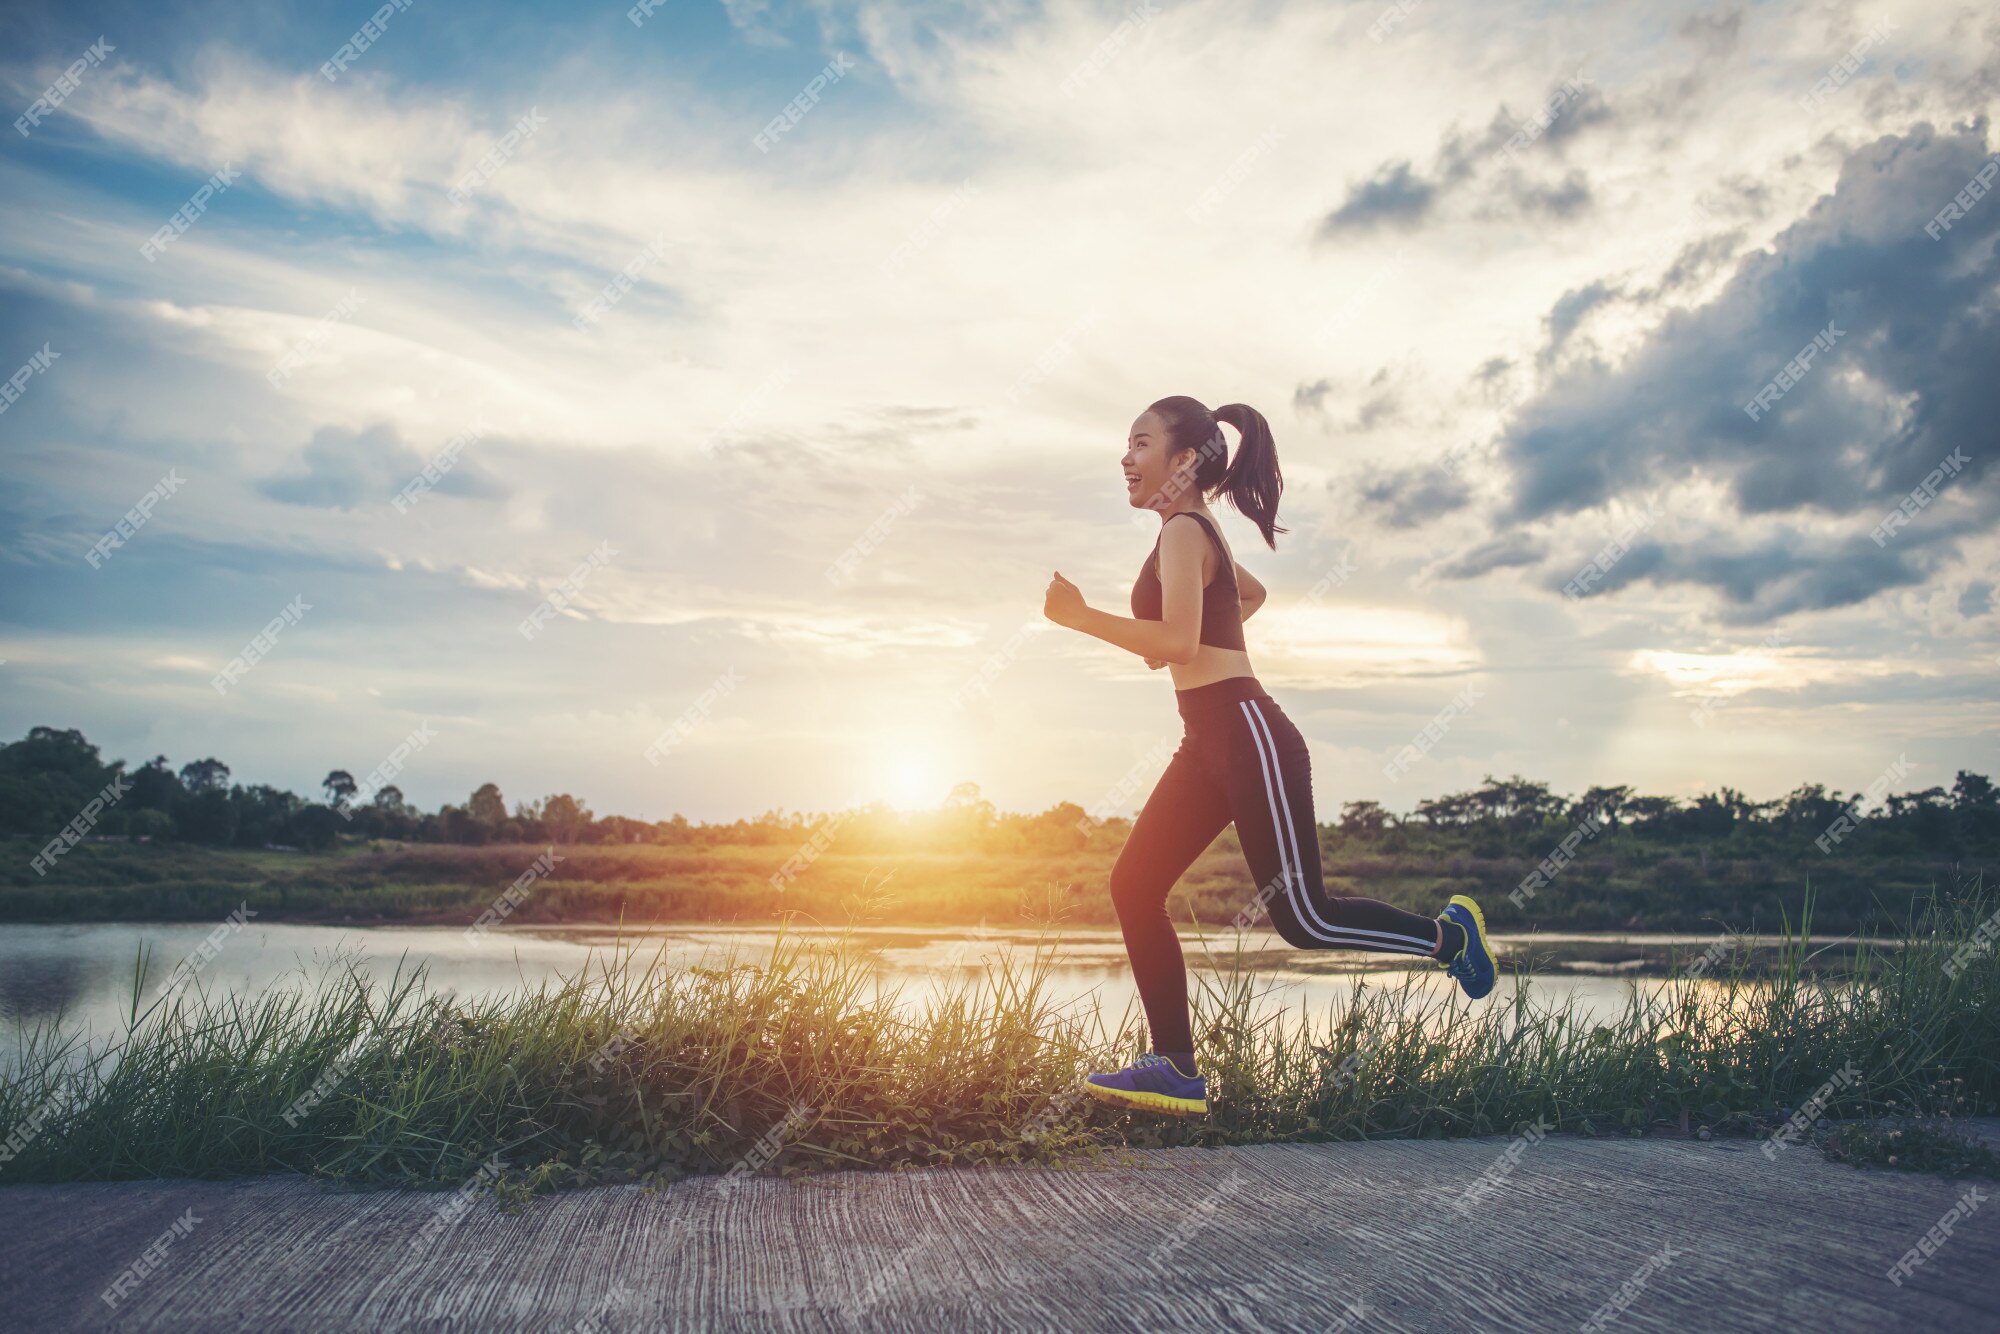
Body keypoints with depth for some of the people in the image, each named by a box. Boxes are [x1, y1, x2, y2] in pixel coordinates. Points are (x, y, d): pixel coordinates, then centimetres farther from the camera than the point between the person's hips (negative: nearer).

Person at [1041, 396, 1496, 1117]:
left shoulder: (1183, 531, -11)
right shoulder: (1199, 533, 19)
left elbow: (1177, 639, -25)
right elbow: (1253, 593, 37)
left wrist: (1081, 617, -20)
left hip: (1246, 734, -10)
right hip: (1209, 741, 10)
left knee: (1302, 918, -3)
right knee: (1133, 887, 3)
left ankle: (1447, 933, 19)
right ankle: (1176, 1069, 6)